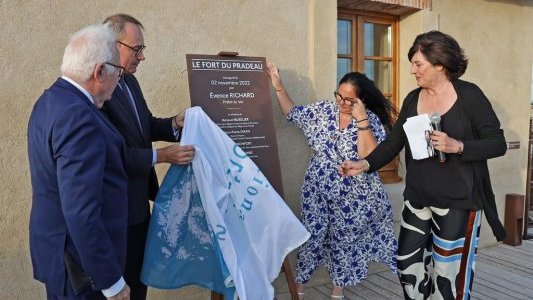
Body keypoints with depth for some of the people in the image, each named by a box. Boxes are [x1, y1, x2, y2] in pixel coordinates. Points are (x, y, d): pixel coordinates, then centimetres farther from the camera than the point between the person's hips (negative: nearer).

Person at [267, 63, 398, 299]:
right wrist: (278, 86, -2)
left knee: (344, 243, 14)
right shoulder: (322, 110, -3)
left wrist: (360, 119, -28)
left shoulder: (372, 121, -13)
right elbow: (292, 113, 7)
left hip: (352, 198, -2)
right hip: (318, 192, 3)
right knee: (310, 238, 10)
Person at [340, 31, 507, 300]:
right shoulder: (412, 99, 6)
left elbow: (498, 143, -8)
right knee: (408, 264, 12)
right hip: (417, 200, 5)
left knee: (449, 273, 4)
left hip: (457, 202, -5)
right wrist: (365, 164, -9)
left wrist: (457, 146, -23)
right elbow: (394, 141, 5)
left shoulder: (469, 95, -8)